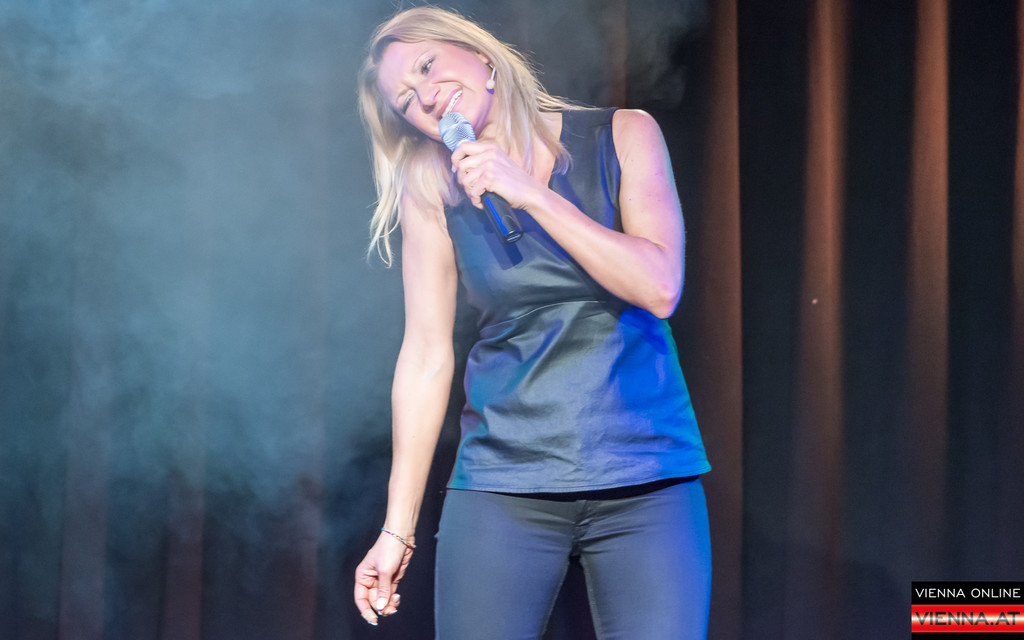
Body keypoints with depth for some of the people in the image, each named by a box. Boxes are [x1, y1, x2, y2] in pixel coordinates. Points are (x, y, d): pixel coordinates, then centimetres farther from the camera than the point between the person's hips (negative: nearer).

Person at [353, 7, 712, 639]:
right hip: (503, 485, 1)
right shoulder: (433, 194, 4)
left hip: (646, 477, 0)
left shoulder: (622, 137, 2)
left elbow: (659, 289, -9)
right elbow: (427, 357, 5)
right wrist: (397, 529, 4)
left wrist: (530, 194, -14)